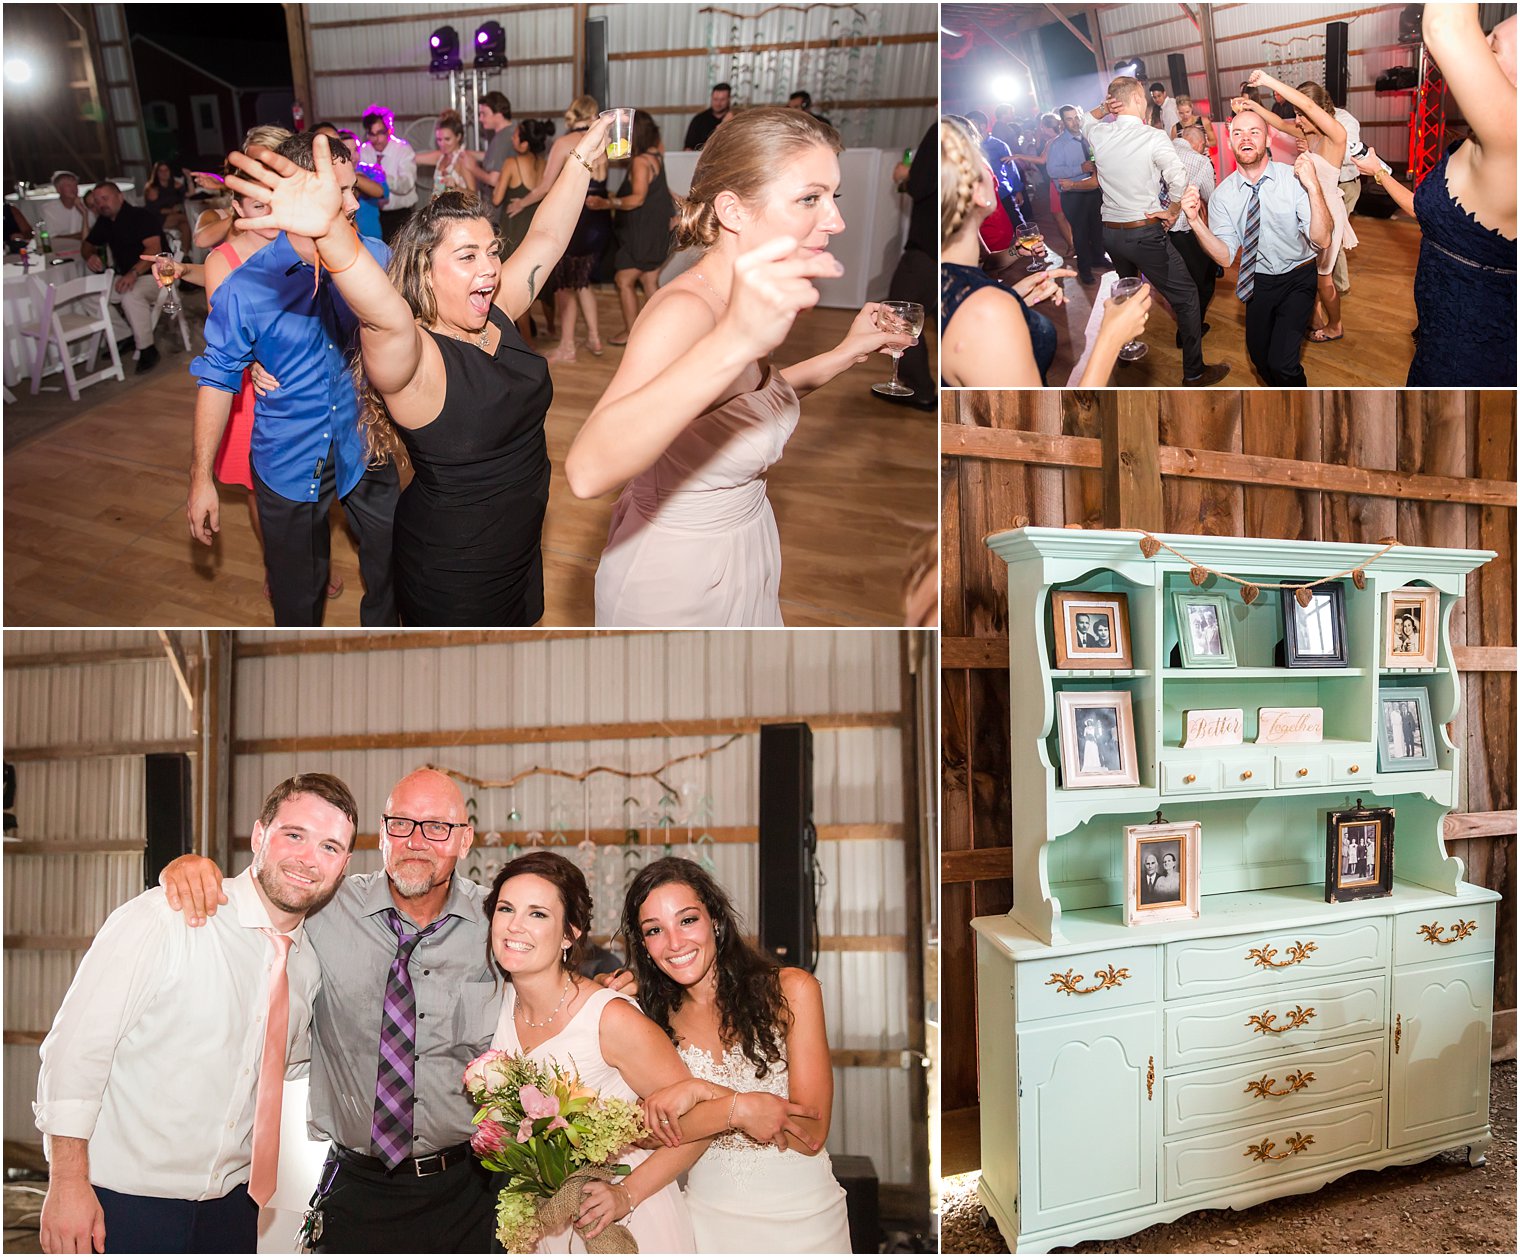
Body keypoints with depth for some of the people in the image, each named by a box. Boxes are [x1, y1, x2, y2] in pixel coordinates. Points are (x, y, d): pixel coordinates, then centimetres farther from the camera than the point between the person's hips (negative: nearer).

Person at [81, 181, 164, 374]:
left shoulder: (142, 216, -12)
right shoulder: (104, 222, 11)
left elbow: (154, 249, -25)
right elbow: (87, 245, 23)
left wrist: (134, 273, -38)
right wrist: (90, 256, -4)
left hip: (156, 276, -9)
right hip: (126, 277, 9)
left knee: (130, 295, -36)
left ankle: (147, 350, -25)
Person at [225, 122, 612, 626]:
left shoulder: (494, 315, -2)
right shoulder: (418, 359, -26)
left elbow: (547, 237, 6)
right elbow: (386, 316, -48)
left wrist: (582, 158, 5)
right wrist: (330, 230, -67)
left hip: (520, 544, 7)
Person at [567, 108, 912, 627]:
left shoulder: (739, 293, -3)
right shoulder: (684, 310, -29)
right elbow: (587, 471, -47)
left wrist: (846, 354, 4)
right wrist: (735, 341, -59)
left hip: (744, 546, 8)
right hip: (676, 572, -8)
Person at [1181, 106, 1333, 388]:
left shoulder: (1293, 180, -20)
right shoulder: (1223, 195, -10)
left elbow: (1322, 242, -27)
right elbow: (1225, 257, -13)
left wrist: (1314, 187, -39)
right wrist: (1196, 221, -27)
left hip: (1298, 279, -4)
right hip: (1258, 280, 4)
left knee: (1281, 363, -17)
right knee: (1258, 354, 18)